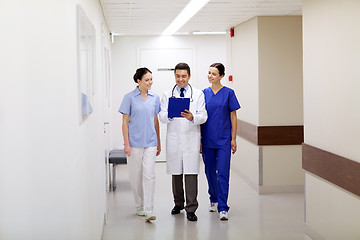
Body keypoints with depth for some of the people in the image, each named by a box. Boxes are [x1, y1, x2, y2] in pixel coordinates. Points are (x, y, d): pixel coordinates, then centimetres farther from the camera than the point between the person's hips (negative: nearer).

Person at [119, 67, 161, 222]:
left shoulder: (155, 98, 8)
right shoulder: (129, 97, -3)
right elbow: (125, 122, -3)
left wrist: (159, 143, 15)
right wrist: (126, 143, -9)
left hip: (150, 142, 2)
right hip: (134, 142, -2)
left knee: (149, 175, -7)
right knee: (136, 176, 6)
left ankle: (148, 211, -8)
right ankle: (139, 206, 23)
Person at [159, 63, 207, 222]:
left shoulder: (198, 94, 8)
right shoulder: (167, 95, 10)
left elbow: (203, 116, -1)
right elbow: (162, 118, 2)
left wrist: (192, 117, -22)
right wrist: (169, 114, -21)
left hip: (191, 139, -2)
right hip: (174, 140, 2)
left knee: (191, 173, -6)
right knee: (176, 173, 9)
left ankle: (191, 208, -2)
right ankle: (178, 203, 25)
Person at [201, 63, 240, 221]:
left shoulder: (228, 93, -2)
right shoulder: (204, 93, 6)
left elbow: (233, 117, 0)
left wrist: (233, 138, -3)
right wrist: (199, 139, 6)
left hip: (223, 139, -3)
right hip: (207, 140, 3)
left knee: (223, 173, -8)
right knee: (210, 172, 13)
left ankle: (222, 208, -6)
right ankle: (213, 200, 32)